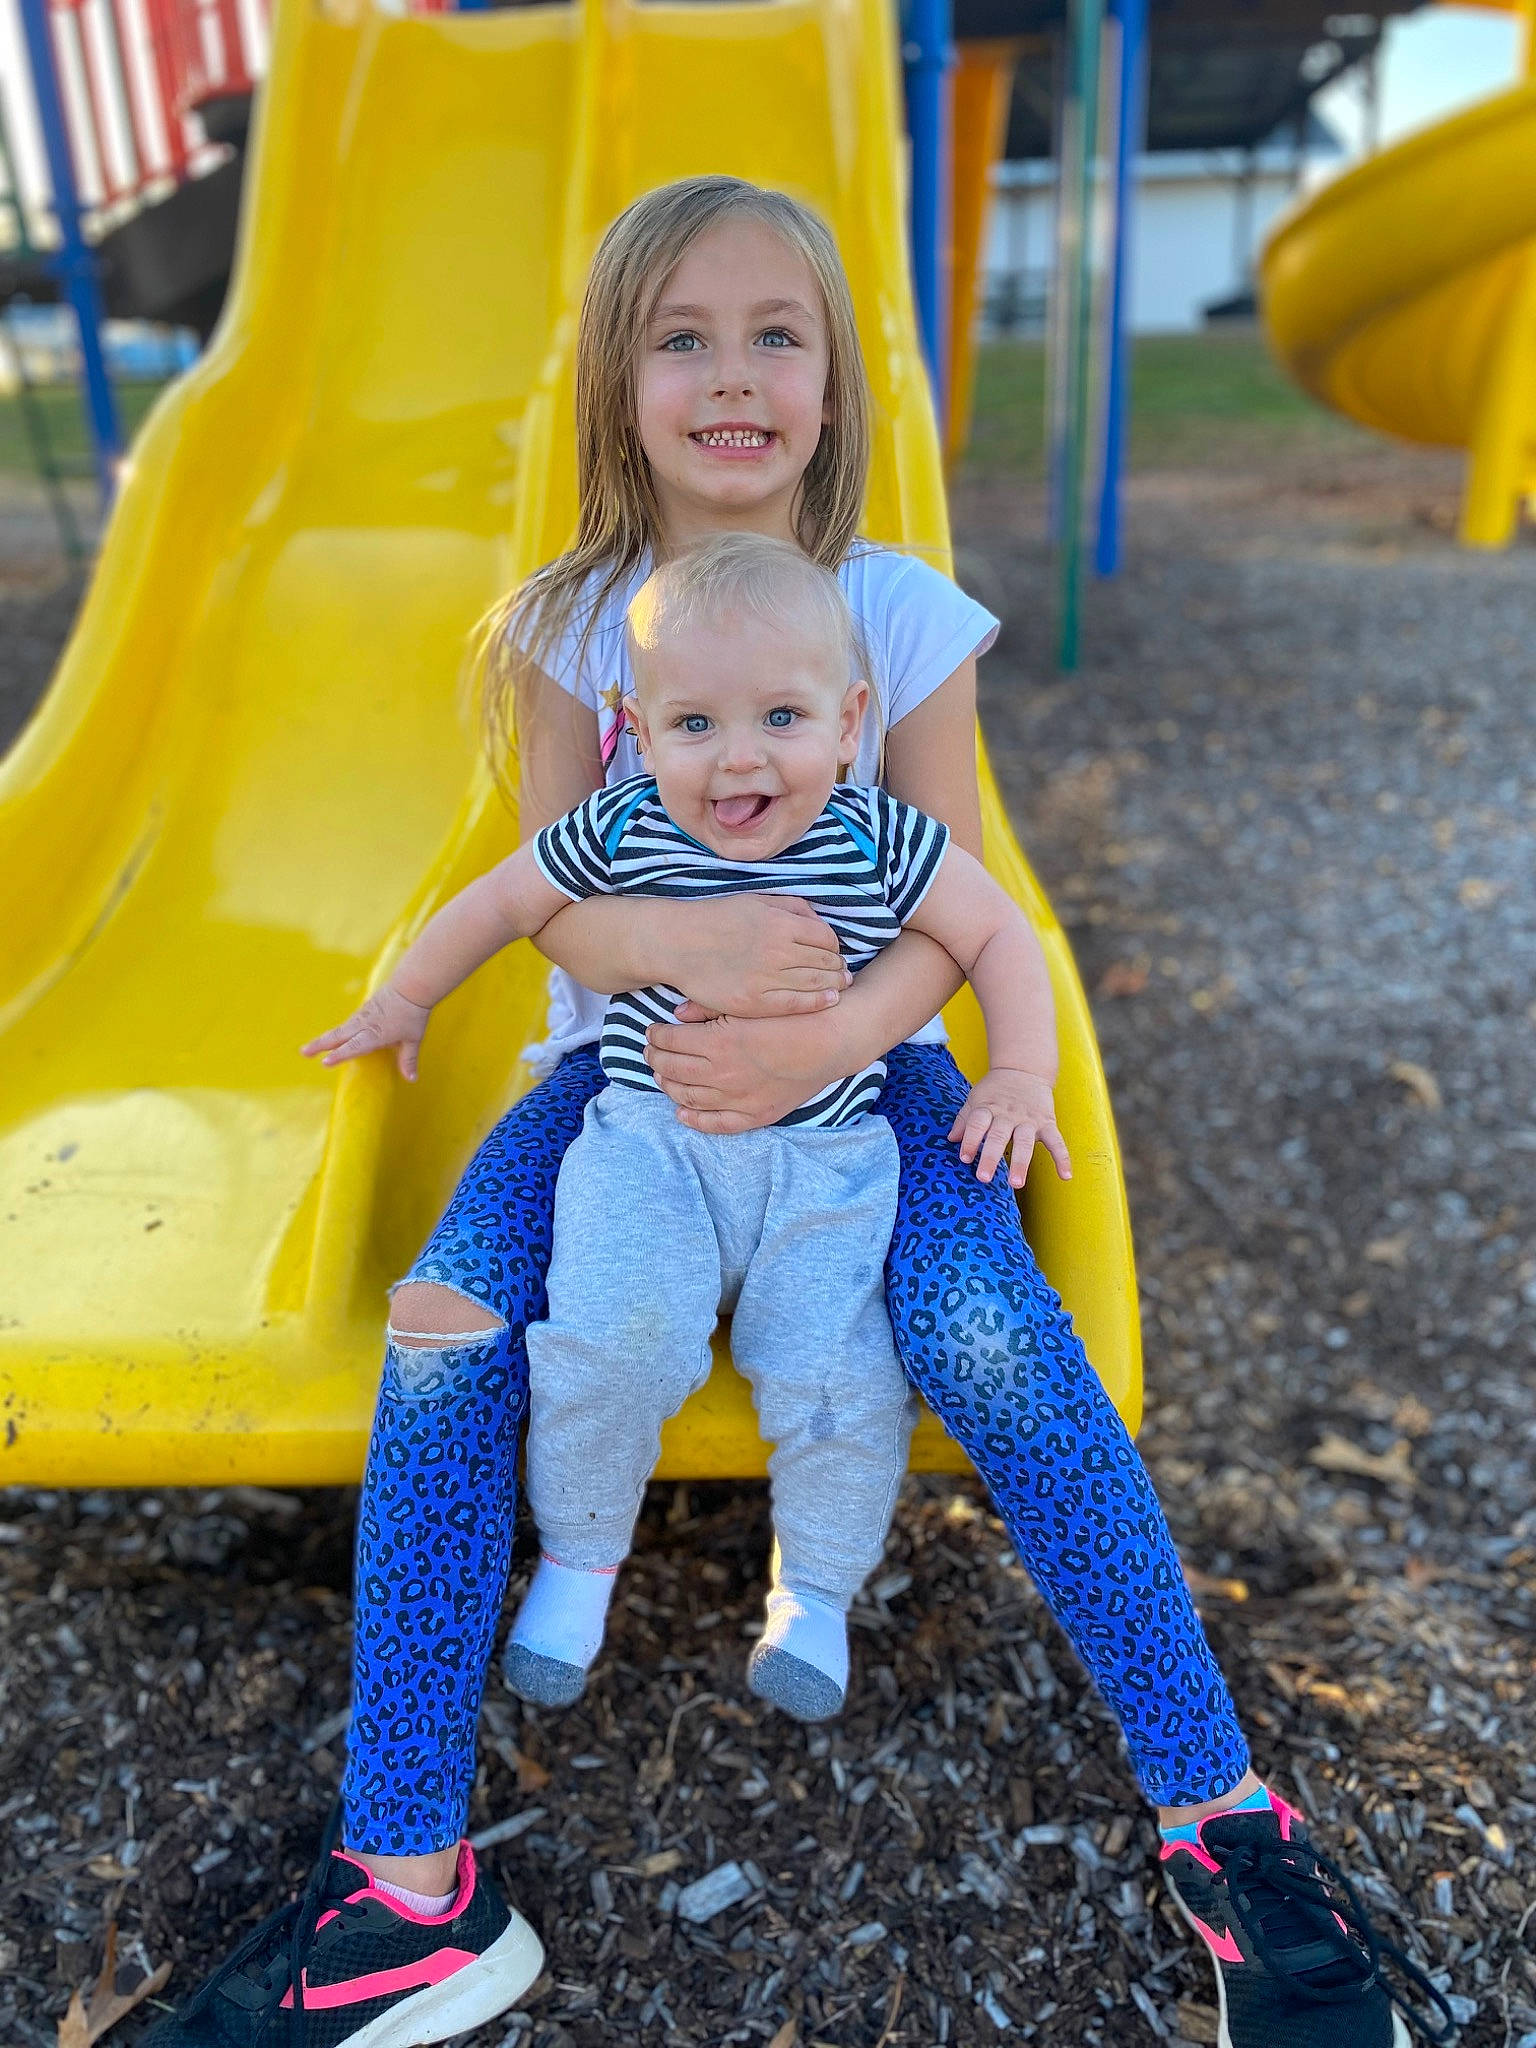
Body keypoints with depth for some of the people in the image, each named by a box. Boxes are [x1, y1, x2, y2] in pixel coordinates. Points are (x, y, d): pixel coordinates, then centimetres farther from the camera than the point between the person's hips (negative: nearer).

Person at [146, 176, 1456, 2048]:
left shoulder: (903, 615, -4)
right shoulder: (573, 622, -1)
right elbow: (548, 901, -5)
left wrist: (825, 1038, -27)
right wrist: (677, 943, -28)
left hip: (860, 1057, -1)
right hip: (623, 1053, 2)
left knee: (989, 1338, -28)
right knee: (443, 1326, -22)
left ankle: (1226, 1822, -8)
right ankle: (403, 1890, -9)